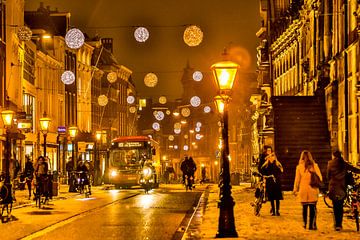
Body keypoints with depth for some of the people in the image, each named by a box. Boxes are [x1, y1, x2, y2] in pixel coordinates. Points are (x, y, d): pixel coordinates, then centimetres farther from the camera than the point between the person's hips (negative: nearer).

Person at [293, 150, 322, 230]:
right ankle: (312, 225, -2)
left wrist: (295, 189, 9)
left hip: (303, 190, 1)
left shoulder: (299, 167, -2)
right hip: (313, 190, -1)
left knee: (304, 208, 11)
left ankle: (304, 224, 14)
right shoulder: (314, 166, -2)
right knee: (313, 208, 2)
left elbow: (297, 179, 2)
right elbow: (320, 178, 1)